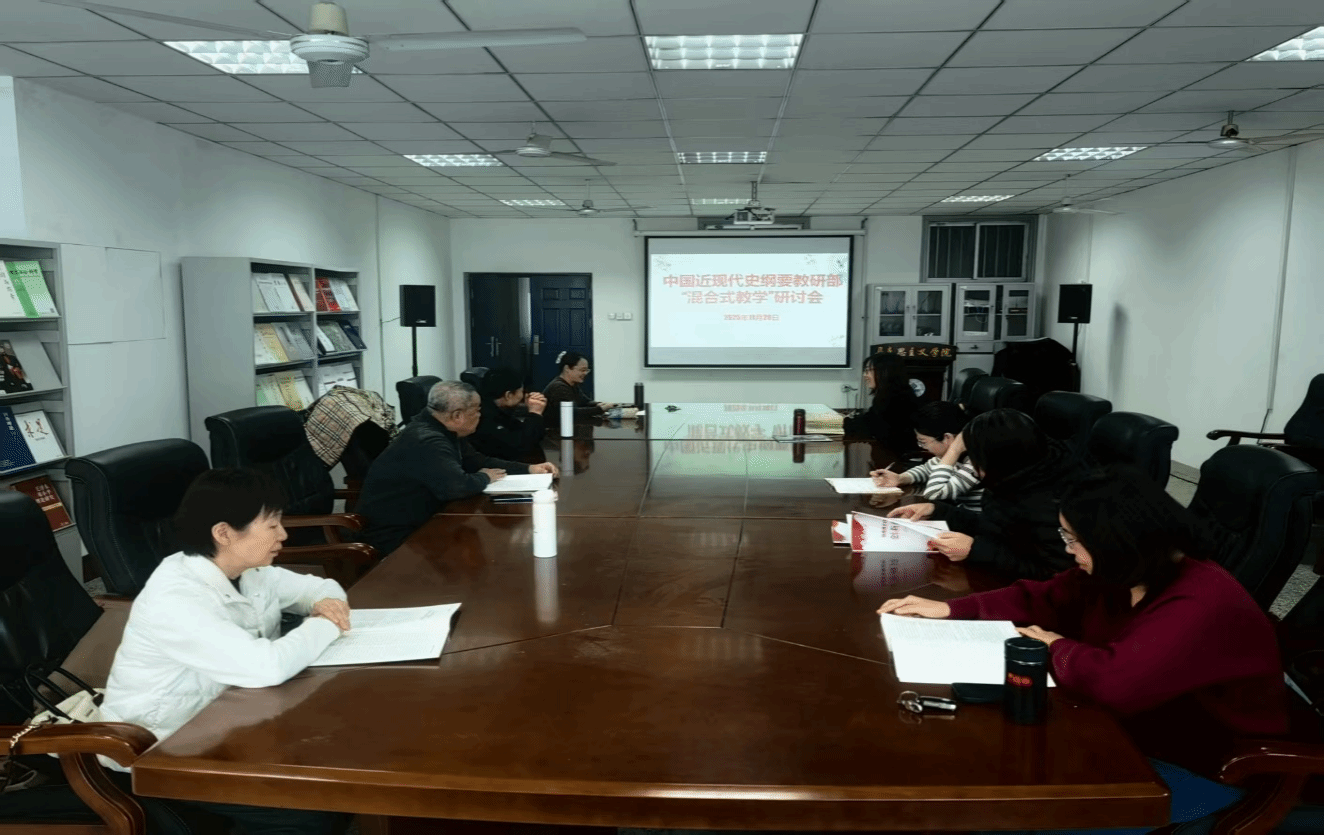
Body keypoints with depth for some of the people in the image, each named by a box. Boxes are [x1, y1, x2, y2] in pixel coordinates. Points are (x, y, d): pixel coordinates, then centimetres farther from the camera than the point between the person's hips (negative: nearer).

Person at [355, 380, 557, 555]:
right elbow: (455, 487, -37)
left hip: (415, 524, 9)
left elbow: (478, 460, 16)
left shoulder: (440, 431, 6)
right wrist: (484, 478, -14)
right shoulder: (426, 441, -27)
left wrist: (528, 469, 7)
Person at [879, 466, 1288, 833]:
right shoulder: (1114, 574, -2)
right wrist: (950, 609, 0)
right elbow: (1040, 599, 9)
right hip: (1134, 740, 8)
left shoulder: (1201, 606, -30)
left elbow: (1115, 681, -40)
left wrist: (1057, 647, -19)